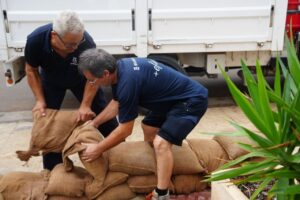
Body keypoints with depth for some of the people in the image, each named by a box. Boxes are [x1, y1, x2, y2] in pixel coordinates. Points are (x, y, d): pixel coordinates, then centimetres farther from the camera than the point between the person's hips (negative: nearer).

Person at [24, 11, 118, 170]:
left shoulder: (86, 42, -39)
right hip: (51, 80, 1)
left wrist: (85, 105, -27)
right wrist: (40, 100, -20)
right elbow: (31, 70, -15)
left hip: (80, 78, -1)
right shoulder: (35, 40, -36)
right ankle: (53, 170, 14)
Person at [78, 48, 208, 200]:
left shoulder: (128, 81, -31)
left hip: (191, 100, -10)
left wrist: (98, 149, -9)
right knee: (148, 127, 23)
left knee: (160, 143, -23)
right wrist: (94, 122, 18)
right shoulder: (119, 68, -3)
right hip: (174, 98, 10)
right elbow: (116, 103, 17)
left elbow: (125, 130, -20)